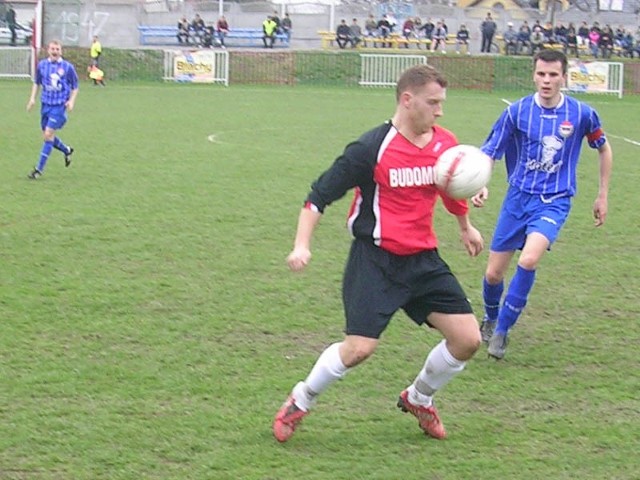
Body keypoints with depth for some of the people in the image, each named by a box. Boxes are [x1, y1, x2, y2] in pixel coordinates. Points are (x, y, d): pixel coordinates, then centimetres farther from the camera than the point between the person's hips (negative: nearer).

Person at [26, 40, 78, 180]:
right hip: (46, 104, 5)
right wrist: (32, 98, 7)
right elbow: (36, 83, 18)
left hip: (60, 106, -5)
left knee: (48, 134, -13)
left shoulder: (67, 67, -5)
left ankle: (39, 169, -8)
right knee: (47, 135, 9)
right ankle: (67, 150, 39)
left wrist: (71, 100, -9)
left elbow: (75, 87, 4)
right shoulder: (42, 65, 4)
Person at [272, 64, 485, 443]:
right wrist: (302, 245, -19)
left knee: (468, 339, -1)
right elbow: (320, 196, -9)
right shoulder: (372, 149, -15)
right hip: (376, 260, -6)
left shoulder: (446, 145, 2)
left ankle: (419, 399, 26)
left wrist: (466, 227, 38)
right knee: (359, 348, -16)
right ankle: (299, 403, 11)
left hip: (424, 260, 6)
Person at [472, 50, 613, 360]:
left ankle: (502, 330, -8)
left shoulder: (582, 114, -6)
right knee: (494, 274, 3)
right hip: (518, 197, 2)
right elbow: (488, 154, -4)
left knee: (528, 260, -27)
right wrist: (480, 186, -24)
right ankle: (490, 319, 38)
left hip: (554, 202, -1)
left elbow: (604, 150, 12)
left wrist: (603, 195, 13)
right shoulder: (517, 111, -6)